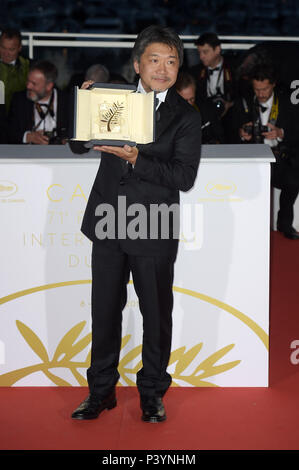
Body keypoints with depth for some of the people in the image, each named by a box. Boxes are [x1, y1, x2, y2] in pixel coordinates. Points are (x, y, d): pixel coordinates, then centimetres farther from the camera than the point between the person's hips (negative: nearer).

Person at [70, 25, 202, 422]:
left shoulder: (186, 117, -2)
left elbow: (185, 176, -13)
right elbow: (78, 146, 6)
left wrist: (136, 159, -25)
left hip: (153, 232, -2)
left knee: (156, 314, 9)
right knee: (105, 311, 11)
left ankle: (153, 392, 26)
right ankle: (101, 390, 26)